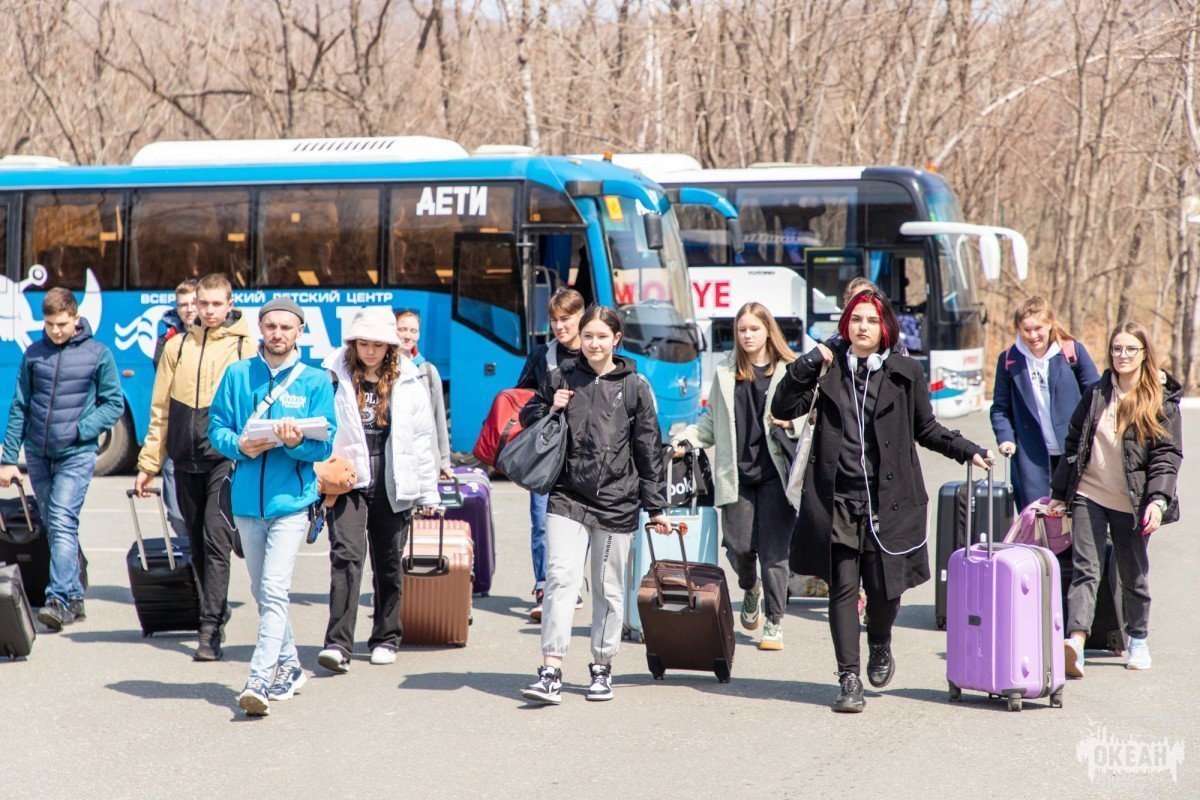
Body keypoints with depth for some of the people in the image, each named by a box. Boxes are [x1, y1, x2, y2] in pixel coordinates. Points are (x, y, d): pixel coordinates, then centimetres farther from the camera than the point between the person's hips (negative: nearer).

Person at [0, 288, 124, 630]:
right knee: (54, 526, 10)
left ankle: (59, 599, -23)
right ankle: (74, 599, 19)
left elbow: (115, 403, 1)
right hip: (38, 455, 4)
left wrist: (83, 429, -13)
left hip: (77, 454, -4)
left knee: (63, 522, -17)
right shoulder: (34, 354, 6)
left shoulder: (98, 354, -2)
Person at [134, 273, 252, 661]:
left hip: (226, 458, -4)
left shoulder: (245, 348, 1)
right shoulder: (178, 347, 11)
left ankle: (210, 630, -13)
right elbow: (161, 410, 13)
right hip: (185, 461, 4)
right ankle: (217, 612, 25)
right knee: (198, 545, 10)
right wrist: (148, 462, 10)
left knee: (217, 542, -12)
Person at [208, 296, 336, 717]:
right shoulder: (238, 375, 6)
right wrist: (240, 446, -15)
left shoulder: (316, 382, 1)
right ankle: (289, 666, 31)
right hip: (247, 499, 4)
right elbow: (217, 428, 5)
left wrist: (297, 442, -22)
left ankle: (259, 680, -19)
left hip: (291, 500, -4)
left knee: (274, 591, -14)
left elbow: (325, 445, -2)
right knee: (262, 592, 14)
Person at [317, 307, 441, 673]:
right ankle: (338, 643, -20)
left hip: (392, 486, 2)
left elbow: (422, 439, 10)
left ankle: (385, 638, 25)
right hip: (347, 482, -2)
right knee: (346, 555, -15)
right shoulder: (335, 378, 1)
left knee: (388, 562, 11)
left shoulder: (407, 383, 6)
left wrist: (428, 492, 10)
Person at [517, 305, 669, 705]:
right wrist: (550, 409, -5)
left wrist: (656, 507, 3)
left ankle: (602, 668, 21)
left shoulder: (634, 387, 3)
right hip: (568, 497, 0)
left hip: (617, 500, 0)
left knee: (609, 588, 9)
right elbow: (527, 418, 18)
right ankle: (551, 672, -14)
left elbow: (649, 450, 5)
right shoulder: (560, 378, 6)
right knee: (561, 578, -12)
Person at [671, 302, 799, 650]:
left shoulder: (789, 371, 2)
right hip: (736, 474, 3)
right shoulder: (725, 372, 12)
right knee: (738, 546, -1)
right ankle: (750, 590, 33)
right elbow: (713, 420, 20)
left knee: (773, 550, -4)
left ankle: (775, 622, 6)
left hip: (775, 472, -3)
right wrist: (686, 439, 6)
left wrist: (792, 423, -13)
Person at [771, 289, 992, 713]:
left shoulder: (905, 373, 6)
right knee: (843, 588, -2)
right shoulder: (828, 368, 6)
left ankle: (880, 647, 34)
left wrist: (968, 451, 6)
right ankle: (849, 680, 2)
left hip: (888, 500, 0)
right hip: (837, 500, 0)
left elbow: (926, 429, 16)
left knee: (884, 587, 2)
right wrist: (806, 364, -9)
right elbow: (783, 409, 0)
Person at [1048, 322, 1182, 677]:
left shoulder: (1162, 399, -1)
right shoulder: (1096, 393, 8)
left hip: (1131, 503, -1)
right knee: (1085, 570, -11)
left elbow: (1168, 455, -5)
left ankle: (1138, 640, 32)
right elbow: (1073, 444, 14)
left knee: (1134, 576, 12)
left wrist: (1158, 500, -17)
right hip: (1088, 495, 2)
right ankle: (1075, 642, -23)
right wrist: (1060, 493, 13)